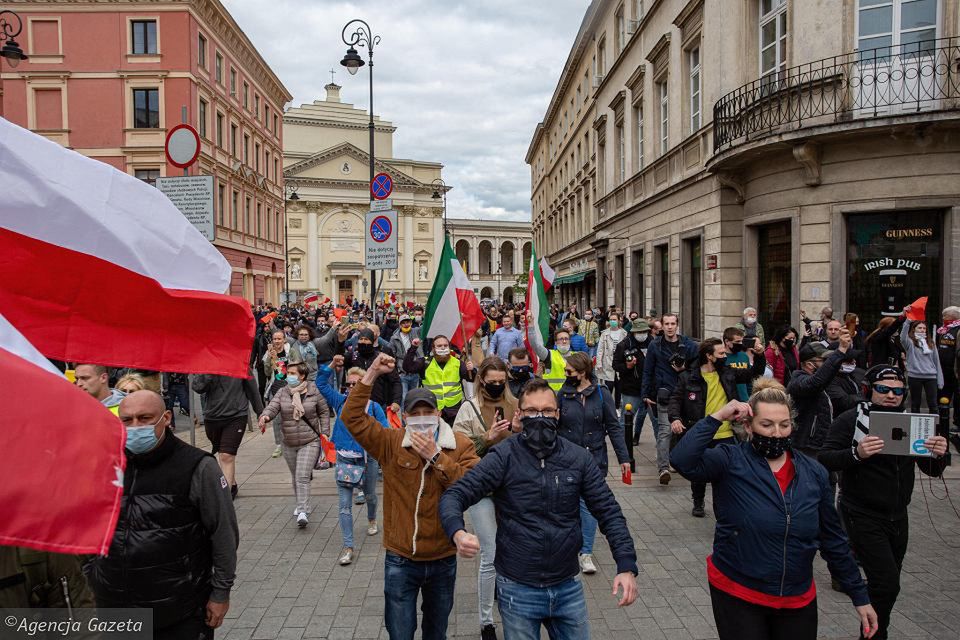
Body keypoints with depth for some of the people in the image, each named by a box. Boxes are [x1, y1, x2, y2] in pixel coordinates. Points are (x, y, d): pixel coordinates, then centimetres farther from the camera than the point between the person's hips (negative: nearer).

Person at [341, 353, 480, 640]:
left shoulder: (461, 445, -8)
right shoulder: (391, 443, -8)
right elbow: (352, 416, -16)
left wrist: (435, 456, -28)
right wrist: (372, 374, -23)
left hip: (443, 559, 1)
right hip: (400, 561, -1)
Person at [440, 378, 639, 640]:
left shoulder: (579, 458, -4)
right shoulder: (503, 457, -12)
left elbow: (608, 512, -1)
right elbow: (454, 496, -15)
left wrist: (626, 566, -12)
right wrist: (458, 533, -35)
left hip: (568, 587, 3)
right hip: (517, 589, -2)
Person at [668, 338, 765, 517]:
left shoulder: (728, 373, 5)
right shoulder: (688, 377, -6)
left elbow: (754, 374, 13)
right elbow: (675, 399, -6)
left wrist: (759, 356, -5)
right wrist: (675, 418, -24)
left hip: (726, 435, 2)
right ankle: (698, 504, 35)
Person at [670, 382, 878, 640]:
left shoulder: (814, 473, 0)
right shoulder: (731, 463, -12)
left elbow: (833, 540, 8)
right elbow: (682, 460, -31)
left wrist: (860, 597, 10)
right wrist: (718, 417, -27)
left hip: (798, 600, 4)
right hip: (737, 597, -4)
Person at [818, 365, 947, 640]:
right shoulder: (851, 419, -11)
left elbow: (932, 471, 5)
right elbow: (824, 460, -20)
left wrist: (938, 454, -18)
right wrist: (856, 454, -37)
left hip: (898, 516, 6)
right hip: (864, 517, -6)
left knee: (886, 585, 16)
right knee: (886, 584, -12)